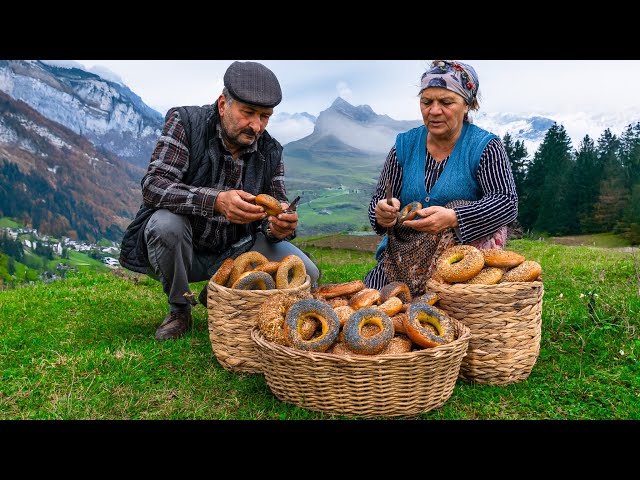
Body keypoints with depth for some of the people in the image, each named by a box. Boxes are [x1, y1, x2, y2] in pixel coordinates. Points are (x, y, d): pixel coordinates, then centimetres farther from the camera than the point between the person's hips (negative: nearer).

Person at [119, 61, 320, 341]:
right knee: (166, 223, -36)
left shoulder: (271, 152, -3)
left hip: (234, 251, 3)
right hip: (179, 247, -2)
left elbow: (277, 209, -3)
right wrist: (216, 201, -42)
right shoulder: (184, 122, -14)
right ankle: (178, 310, -5)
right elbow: (153, 186, -25)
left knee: (305, 274, -15)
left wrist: (280, 226, -29)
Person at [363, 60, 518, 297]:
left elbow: (507, 202, -15)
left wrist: (452, 218, -33)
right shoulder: (404, 145, 5)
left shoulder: (485, 146, -3)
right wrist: (382, 213, -23)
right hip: (403, 251, 1)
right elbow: (379, 199, 4)